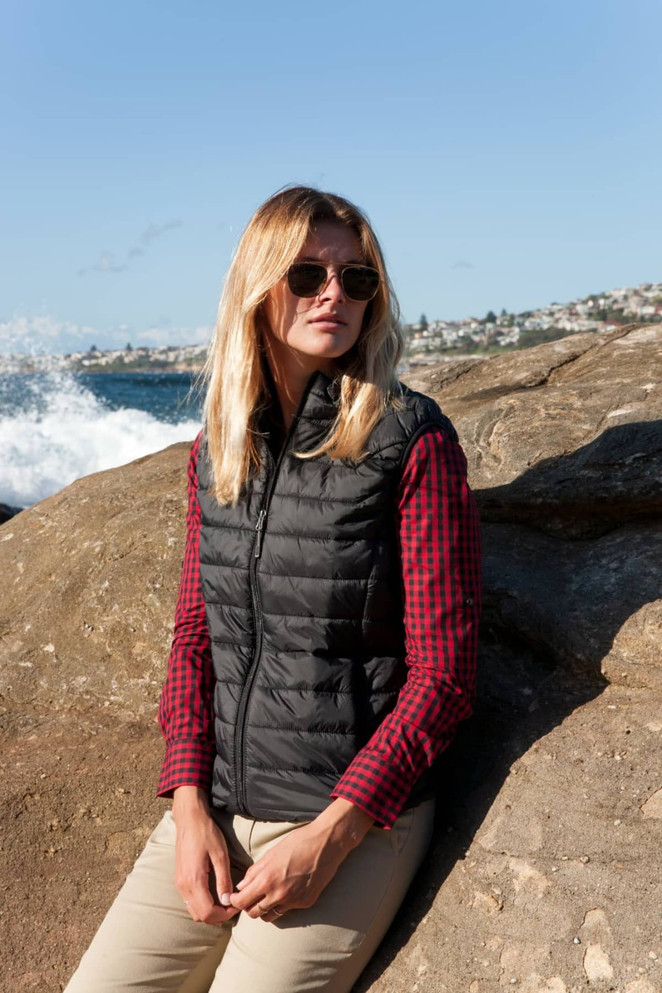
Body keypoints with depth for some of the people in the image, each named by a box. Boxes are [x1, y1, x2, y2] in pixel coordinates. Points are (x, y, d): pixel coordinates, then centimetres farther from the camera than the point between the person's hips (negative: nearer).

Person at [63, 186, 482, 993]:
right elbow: (193, 634, 9)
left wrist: (329, 836, -15)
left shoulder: (411, 440, -11)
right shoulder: (216, 448, 5)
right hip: (215, 808, 5)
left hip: (357, 816, -4)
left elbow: (442, 671, -11)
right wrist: (188, 804, -2)